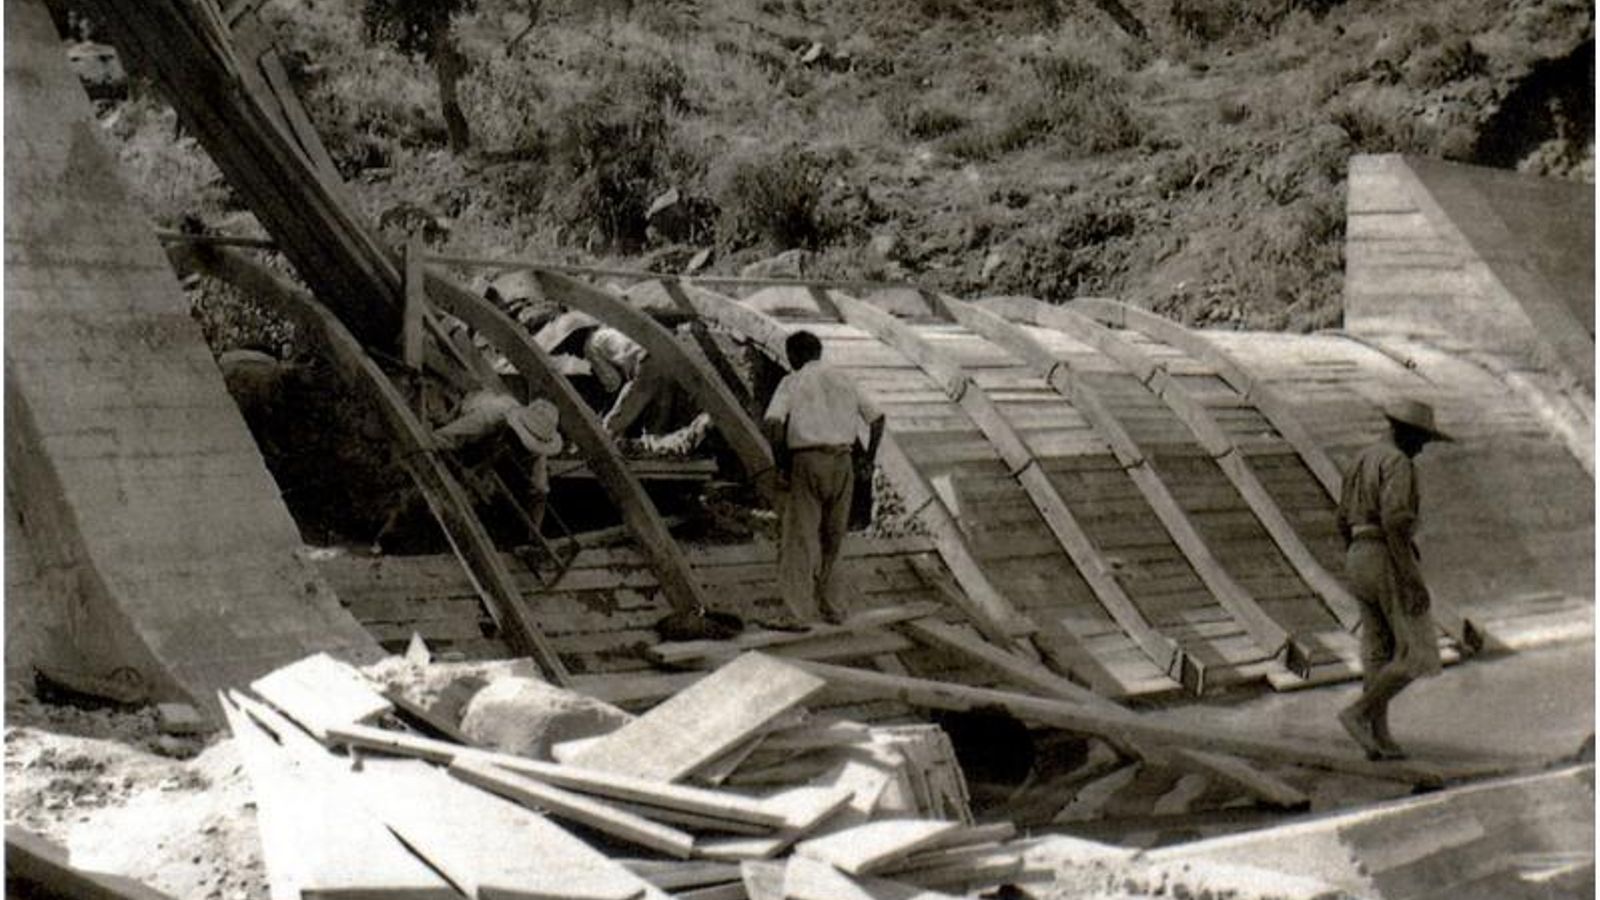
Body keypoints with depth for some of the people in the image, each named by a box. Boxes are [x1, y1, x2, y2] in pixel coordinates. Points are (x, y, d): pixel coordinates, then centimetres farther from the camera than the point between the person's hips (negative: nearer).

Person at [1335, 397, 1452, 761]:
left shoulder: (1361, 461, 15)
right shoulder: (1397, 463, -14)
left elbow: (1345, 521, 18)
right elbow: (1394, 520, -25)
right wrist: (1412, 578, -24)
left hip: (1363, 560, 9)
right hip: (1391, 562, -9)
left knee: (1380, 655, 10)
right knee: (1416, 656, -3)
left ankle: (1378, 737, 8)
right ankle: (1358, 712, -10)